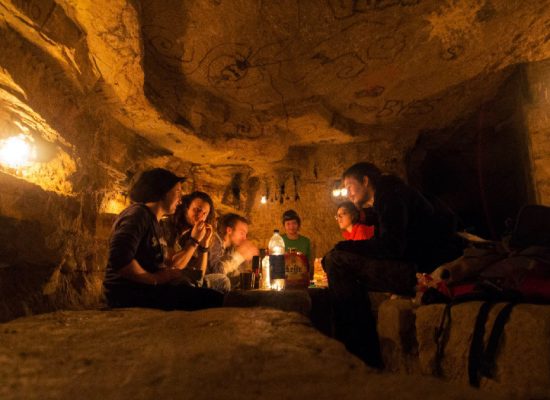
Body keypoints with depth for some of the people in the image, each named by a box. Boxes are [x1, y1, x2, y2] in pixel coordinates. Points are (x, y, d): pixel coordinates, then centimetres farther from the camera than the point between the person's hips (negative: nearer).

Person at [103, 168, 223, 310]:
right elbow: (119, 259, -26)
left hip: (146, 290, 9)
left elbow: (169, 266, 20)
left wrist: (195, 241, 21)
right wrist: (156, 279, -16)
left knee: (214, 297, 1)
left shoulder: (153, 222, 20)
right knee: (212, 299, -19)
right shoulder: (138, 214, -10)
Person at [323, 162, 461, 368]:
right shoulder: (387, 196, 24)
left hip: (422, 272, -11)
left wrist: (342, 247, -10)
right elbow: (387, 246, 19)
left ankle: (365, 357, -15)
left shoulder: (390, 192, -7)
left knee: (337, 261, -18)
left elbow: (392, 246, -20)